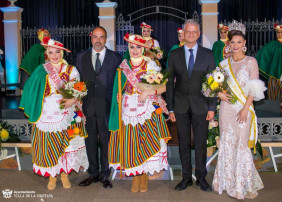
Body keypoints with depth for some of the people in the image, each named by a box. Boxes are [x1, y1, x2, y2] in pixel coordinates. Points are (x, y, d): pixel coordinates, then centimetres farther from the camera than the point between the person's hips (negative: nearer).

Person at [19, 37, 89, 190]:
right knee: (49, 145, 5)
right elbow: (31, 90, 6)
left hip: (66, 114, 0)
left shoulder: (71, 70, 4)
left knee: (66, 144, 6)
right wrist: (35, 111, -2)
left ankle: (65, 173, 23)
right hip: (47, 115, 0)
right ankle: (52, 176, 22)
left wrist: (73, 100, -20)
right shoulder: (41, 71, 4)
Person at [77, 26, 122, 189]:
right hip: (88, 106, 3)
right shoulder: (82, 57, 11)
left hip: (106, 106, -2)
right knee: (90, 141, 10)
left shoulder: (115, 58, 3)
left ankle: (105, 175, 17)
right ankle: (93, 173, 24)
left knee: (105, 141, 3)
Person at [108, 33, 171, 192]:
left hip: (148, 111, -2)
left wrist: (149, 92, -16)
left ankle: (144, 177, 13)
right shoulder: (123, 67, 10)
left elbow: (164, 86, -3)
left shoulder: (151, 66, 3)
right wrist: (119, 97, -5)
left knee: (147, 144, -1)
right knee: (131, 144, 2)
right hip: (129, 111, 2)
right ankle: (135, 177, 15)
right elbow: (118, 89, 13)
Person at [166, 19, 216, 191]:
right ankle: (186, 177, 22)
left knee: (201, 143, 5)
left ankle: (201, 177, 22)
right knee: (184, 143, 8)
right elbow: (170, 82, 5)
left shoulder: (208, 54, 4)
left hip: (201, 106, -1)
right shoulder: (174, 55, 5)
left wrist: (212, 107, -4)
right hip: (181, 106, 1)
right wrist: (170, 108, 0)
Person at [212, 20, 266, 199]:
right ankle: (228, 182, 21)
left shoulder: (251, 61, 1)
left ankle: (243, 185, 12)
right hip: (226, 108, 3)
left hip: (243, 109, -3)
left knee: (242, 145, -2)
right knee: (227, 144, 7)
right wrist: (220, 94, -5)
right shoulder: (224, 63, 10)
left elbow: (254, 88, -6)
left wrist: (245, 109, -15)